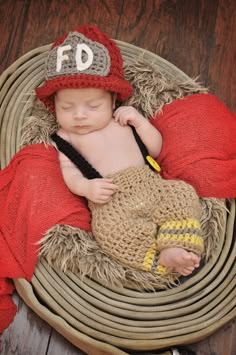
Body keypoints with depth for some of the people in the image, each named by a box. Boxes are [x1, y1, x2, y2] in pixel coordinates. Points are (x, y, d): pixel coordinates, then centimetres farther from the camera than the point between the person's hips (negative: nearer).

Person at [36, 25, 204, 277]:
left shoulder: (123, 119, 20)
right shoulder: (65, 137, 14)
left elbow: (155, 149, 18)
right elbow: (69, 172, 3)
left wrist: (138, 119, 4)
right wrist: (86, 187, -19)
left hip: (150, 184, 4)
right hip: (109, 201, -3)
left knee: (182, 192, -20)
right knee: (110, 229, -32)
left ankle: (177, 248, -25)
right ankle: (163, 259, -26)